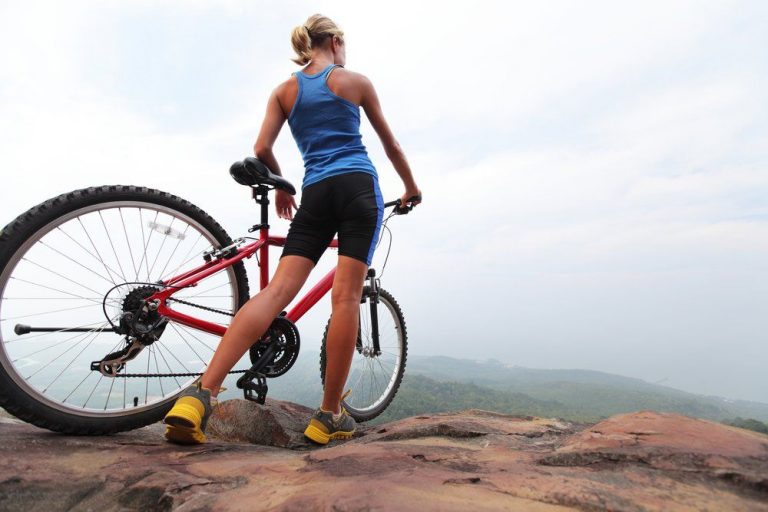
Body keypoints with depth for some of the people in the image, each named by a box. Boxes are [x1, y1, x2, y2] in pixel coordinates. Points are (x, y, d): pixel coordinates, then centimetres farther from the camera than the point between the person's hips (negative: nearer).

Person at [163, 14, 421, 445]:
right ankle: (330, 415, -2)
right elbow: (390, 143, 20)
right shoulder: (356, 81, 14)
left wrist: (281, 187, 25)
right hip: (358, 187, -2)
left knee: (278, 290, -6)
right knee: (346, 297, -7)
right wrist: (411, 187, 35)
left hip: (315, 194, 3)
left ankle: (202, 393, -18)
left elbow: (262, 150, 6)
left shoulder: (285, 90, 19)